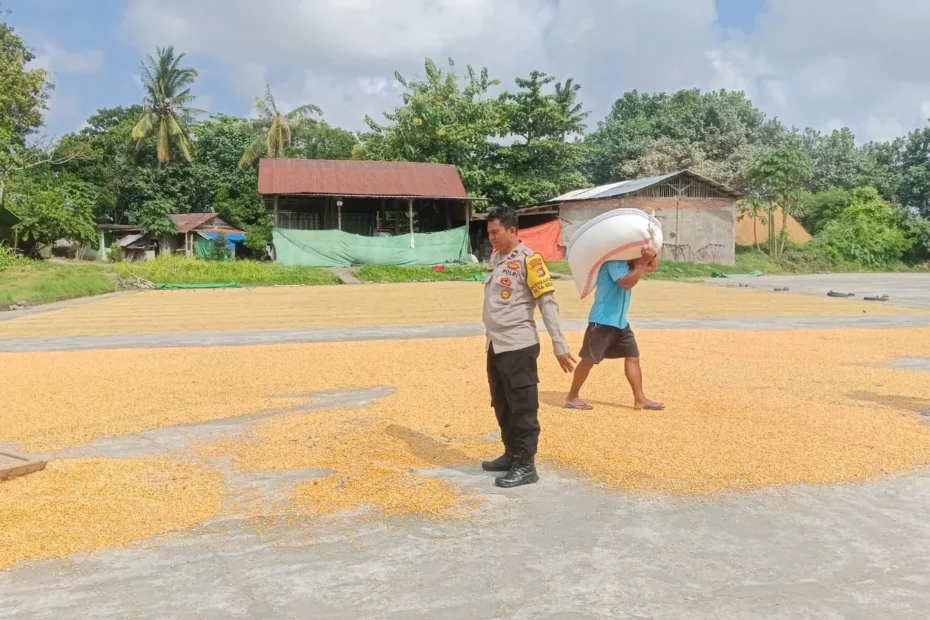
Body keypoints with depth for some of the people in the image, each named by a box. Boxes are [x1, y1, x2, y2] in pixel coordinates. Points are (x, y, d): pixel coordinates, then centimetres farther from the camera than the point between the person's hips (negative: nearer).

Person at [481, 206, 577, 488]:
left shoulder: (528, 260, -12)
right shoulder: (495, 258, 12)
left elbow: (548, 303, -14)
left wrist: (560, 346, -17)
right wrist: (493, 339, 18)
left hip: (518, 347, -9)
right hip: (495, 345, 9)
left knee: (522, 407, -1)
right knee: (502, 406, 17)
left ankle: (526, 465, 7)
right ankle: (511, 455, 30)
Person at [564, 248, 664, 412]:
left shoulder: (629, 263, 11)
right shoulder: (614, 262, -16)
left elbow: (652, 267, 19)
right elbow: (626, 283, -30)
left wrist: (651, 255, -2)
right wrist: (642, 262, -29)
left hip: (620, 322, 9)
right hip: (602, 321, -9)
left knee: (633, 356, 7)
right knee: (589, 359, -3)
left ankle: (640, 399, 12)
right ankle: (572, 397, 8)